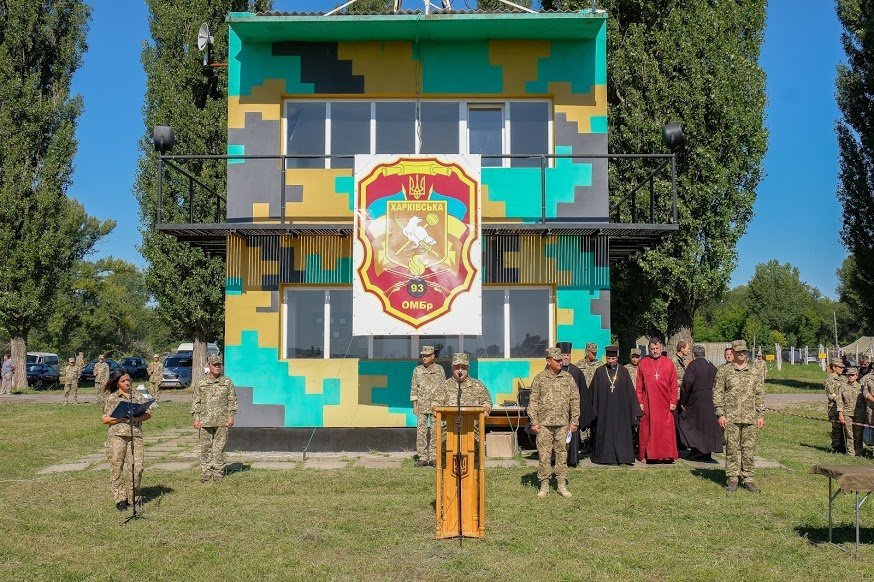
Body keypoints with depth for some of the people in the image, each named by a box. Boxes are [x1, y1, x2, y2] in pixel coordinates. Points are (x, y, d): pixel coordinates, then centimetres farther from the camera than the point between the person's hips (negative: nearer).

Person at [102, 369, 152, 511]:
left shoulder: (138, 396, 16)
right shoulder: (110, 398, 9)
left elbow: (148, 414, 12)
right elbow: (105, 419, 4)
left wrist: (137, 418, -8)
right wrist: (121, 418, -11)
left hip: (135, 435, 2)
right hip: (116, 435, -2)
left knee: (137, 467, -6)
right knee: (116, 467, -3)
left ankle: (131, 497, 9)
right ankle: (120, 499, 5)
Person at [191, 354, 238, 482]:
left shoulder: (227, 382, 6)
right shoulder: (200, 382, 6)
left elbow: (232, 400, 8)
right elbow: (195, 401, 6)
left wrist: (231, 416, 0)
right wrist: (196, 418, 0)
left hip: (222, 421, 0)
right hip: (205, 421, 0)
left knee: (219, 447, 2)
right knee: (205, 447, 2)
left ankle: (218, 472, 10)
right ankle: (205, 472, 10)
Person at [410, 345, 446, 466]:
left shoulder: (439, 369, 3)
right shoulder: (417, 370, 5)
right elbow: (413, 388, 6)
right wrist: (415, 405, -1)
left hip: (436, 405, 0)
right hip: (422, 406, 1)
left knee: (434, 431, 1)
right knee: (421, 431, -3)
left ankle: (433, 458, 7)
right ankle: (422, 458, 0)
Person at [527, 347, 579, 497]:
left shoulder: (568, 378, 6)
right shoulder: (539, 379, 2)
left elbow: (575, 400, 8)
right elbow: (533, 401, 2)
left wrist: (574, 421, 4)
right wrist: (534, 421, -4)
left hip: (562, 423, 1)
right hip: (544, 423, -1)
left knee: (562, 454, 5)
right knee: (544, 454, 0)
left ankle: (562, 485, 14)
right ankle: (544, 485, 9)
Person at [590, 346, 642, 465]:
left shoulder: (623, 371, 3)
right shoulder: (600, 371, 2)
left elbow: (630, 390, 3)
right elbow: (594, 391, 4)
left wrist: (633, 409, -1)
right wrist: (594, 409, -1)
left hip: (620, 408, 0)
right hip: (604, 408, 0)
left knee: (621, 432, 2)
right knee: (605, 432, 4)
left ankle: (623, 457, 6)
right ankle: (606, 456, 12)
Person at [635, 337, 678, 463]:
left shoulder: (669, 364, 5)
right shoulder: (643, 363, 4)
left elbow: (673, 385, 5)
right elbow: (639, 385, 4)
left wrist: (673, 401, 0)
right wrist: (640, 402, -1)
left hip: (665, 403, 0)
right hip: (648, 403, 0)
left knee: (666, 430, 1)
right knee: (648, 429, 3)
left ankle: (667, 455, 8)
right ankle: (649, 454, 10)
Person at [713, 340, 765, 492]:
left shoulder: (755, 374, 10)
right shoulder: (724, 372, 2)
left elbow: (760, 395, 13)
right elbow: (717, 394, 1)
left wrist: (761, 415, 6)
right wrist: (720, 414, -6)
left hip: (750, 417, 2)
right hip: (731, 418, -2)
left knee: (748, 450, 4)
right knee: (731, 449, 0)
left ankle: (749, 479, 12)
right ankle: (732, 479, 8)